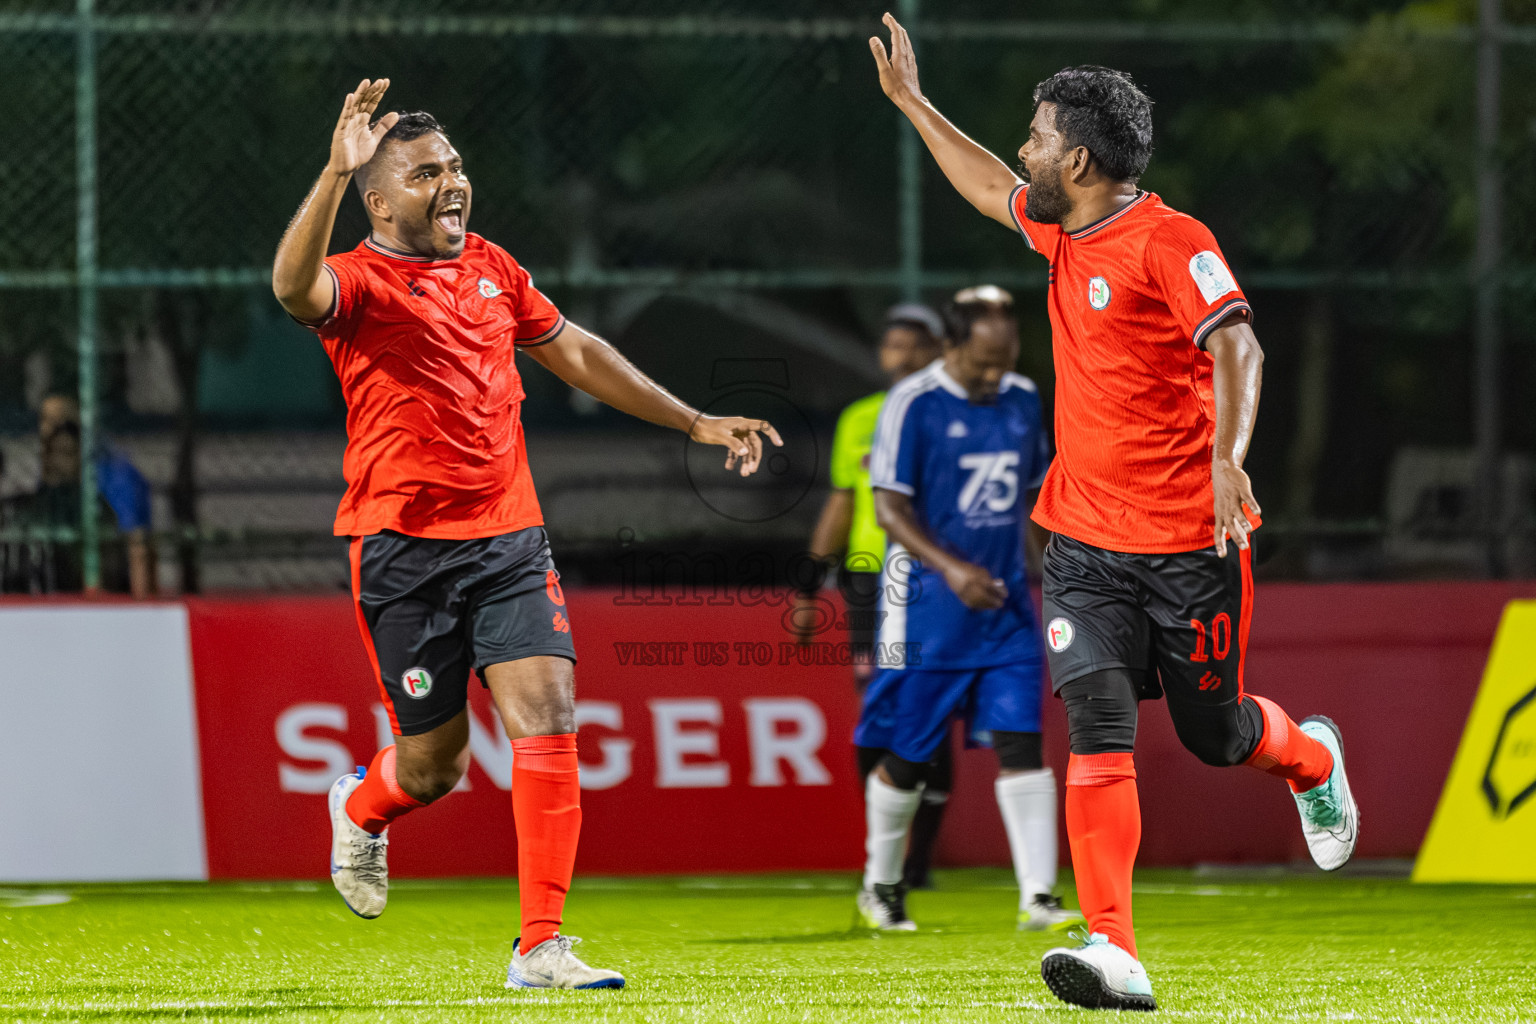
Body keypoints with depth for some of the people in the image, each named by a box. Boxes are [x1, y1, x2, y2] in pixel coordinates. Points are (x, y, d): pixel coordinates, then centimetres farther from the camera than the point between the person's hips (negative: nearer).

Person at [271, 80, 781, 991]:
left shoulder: (492, 269, 13)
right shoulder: (360, 281, -7)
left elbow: (576, 352, 26)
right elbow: (294, 289, -31)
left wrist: (695, 422, 28)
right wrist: (334, 175, -45)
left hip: (509, 538, 5)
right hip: (405, 546, -5)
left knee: (549, 718, -12)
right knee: (435, 760, 3)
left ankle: (541, 946, -9)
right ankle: (360, 810, 41)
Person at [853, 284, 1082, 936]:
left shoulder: (1023, 400, 8)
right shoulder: (913, 404, -10)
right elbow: (890, 507, -13)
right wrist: (951, 568, -25)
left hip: (1005, 603, 4)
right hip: (927, 606, -4)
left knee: (1021, 744, -7)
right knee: (908, 755, 5)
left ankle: (1037, 897, -9)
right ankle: (880, 886, 25)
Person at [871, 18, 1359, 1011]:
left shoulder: (1169, 242, -14)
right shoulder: (1059, 230, 10)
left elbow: (1236, 346, -25)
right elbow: (990, 188, 31)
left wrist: (1229, 455, -40)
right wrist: (911, 100, 35)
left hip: (1187, 544, -6)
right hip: (1085, 545, 6)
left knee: (1214, 733, 9)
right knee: (1099, 730, -12)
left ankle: (1312, 757, 47)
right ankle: (1116, 955, -21)